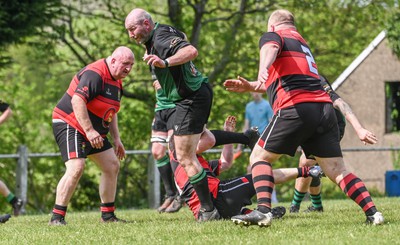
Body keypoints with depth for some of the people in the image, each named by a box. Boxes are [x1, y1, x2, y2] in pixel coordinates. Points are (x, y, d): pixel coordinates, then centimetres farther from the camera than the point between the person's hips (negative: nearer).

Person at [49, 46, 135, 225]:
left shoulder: (116, 82, 12)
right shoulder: (94, 74, -21)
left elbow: (111, 112, 25)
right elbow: (77, 100, -31)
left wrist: (116, 139, 18)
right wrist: (89, 130, -33)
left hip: (94, 132, 11)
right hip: (69, 125, -10)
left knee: (112, 166, 10)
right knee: (76, 168, -24)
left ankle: (108, 215, 19)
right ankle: (57, 218, -23)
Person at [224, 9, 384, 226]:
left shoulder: (272, 35, 10)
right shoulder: (302, 43, 34)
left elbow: (270, 49, -17)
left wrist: (263, 69, -37)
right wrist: (249, 86, 47)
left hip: (297, 109, -7)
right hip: (324, 107, 7)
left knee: (259, 157, 6)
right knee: (337, 170, 7)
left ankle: (263, 210, -12)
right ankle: (372, 213, -7)